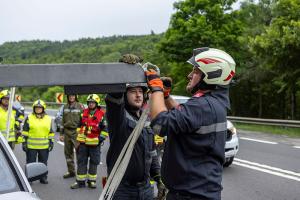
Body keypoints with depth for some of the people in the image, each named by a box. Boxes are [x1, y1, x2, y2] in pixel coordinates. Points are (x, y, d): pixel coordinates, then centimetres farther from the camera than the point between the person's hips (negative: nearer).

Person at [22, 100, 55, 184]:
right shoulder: (29, 118, 2)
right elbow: (25, 131, 1)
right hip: (31, 145, -2)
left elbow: (51, 132, 13)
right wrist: (24, 142, -4)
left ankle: (43, 178, 20)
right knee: (30, 163, 4)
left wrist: (51, 142, 8)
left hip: (44, 146, 2)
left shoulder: (48, 119, 9)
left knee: (43, 163, 10)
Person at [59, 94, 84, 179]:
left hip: (76, 131, -5)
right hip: (67, 131, 6)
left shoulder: (80, 106, -4)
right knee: (68, 152, 10)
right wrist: (61, 133, 14)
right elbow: (63, 121, 17)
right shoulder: (65, 107, 11)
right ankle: (71, 171, 22)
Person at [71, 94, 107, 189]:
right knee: (81, 162, 6)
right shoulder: (84, 113, 8)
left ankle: (92, 181, 20)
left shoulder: (102, 114, -6)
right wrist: (78, 139, 13)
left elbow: (105, 128, -3)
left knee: (94, 162, 8)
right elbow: (79, 125, 16)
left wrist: (101, 138, -10)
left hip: (94, 143, -4)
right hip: (83, 142, 4)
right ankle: (80, 181, 13)